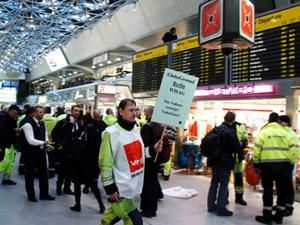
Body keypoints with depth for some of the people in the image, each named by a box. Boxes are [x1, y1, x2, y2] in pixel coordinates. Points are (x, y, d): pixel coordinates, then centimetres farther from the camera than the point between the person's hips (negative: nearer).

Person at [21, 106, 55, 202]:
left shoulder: (42, 123, 7)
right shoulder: (28, 124, -18)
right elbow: (30, 140, -25)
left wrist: (47, 144, -8)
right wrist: (43, 142, -28)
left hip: (41, 151, 7)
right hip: (31, 152, -7)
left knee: (43, 173, 12)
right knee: (30, 174, 8)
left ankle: (44, 194, 24)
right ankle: (31, 195, 23)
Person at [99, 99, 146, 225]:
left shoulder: (136, 129, 6)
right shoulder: (111, 133, -15)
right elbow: (105, 163, -14)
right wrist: (110, 188, -14)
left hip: (134, 184, 7)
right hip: (120, 187, -7)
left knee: (117, 212, 22)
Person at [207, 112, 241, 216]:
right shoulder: (230, 131, -18)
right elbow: (236, 147, -14)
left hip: (214, 160, 7)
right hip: (225, 161, -7)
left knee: (214, 182, 15)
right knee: (223, 184, 1)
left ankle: (211, 205, 22)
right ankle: (221, 208, 6)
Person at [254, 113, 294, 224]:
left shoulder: (263, 132, 0)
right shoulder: (285, 133, 7)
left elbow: (257, 149, -5)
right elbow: (292, 149, 4)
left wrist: (256, 164, 4)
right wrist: (289, 163, 13)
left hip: (267, 164, -2)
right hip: (283, 164, 3)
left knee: (268, 190, 5)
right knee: (282, 190, 13)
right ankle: (279, 216, 20)